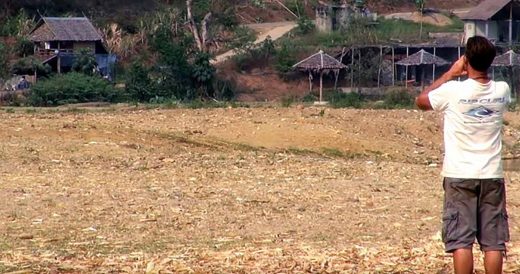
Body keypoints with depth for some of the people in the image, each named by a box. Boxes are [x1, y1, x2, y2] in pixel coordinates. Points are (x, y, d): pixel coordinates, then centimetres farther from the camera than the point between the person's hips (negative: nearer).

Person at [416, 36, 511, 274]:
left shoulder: (453, 91, -13)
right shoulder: (502, 91, -3)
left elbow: (421, 101, 7)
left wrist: (451, 73, 8)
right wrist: (472, 73, 13)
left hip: (460, 176, -3)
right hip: (492, 175, 3)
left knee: (461, 241, -1)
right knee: (494, 242, 5)